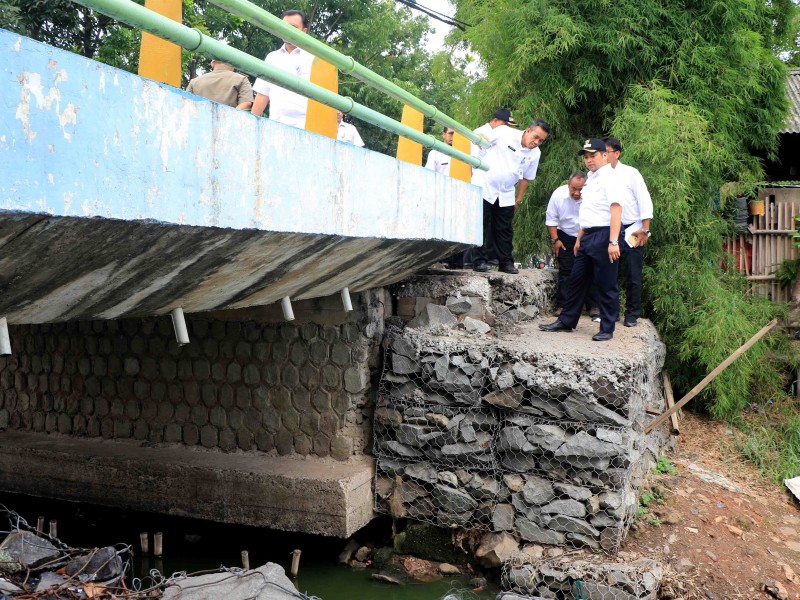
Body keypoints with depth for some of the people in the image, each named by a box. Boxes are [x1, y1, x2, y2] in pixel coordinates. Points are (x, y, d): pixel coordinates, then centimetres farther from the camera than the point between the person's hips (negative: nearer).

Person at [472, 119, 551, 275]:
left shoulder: (535, 154, -1)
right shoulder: (504, 132, -14)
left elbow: (526, 177, 11)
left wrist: (519, 197, 13)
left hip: (506, 195, 4)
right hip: (484, 188, -4)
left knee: (505, 230, 7)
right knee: (482, 227, -2)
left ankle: (506, 262, 16)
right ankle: (480, 261, 5)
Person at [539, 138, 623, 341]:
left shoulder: (609, 177, -10)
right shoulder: (590, 178, 18)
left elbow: (615, 209, -19)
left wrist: (613, 242, -26)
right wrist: (579, 238, 22)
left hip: (603, 235, -9)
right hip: (588, 236, 9)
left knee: (606, 285, -1)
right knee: (577, 280, 13)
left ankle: (607, 329, 8)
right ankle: (566, 321, 21)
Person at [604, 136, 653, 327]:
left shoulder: (630, 173, -5)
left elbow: (644, 200, -6)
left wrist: (644, 230, -10)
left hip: (632, 231, -3)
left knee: (632, 275, 2)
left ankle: (632, 315, 13)